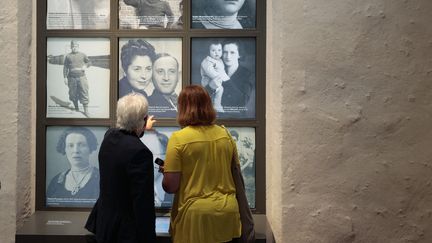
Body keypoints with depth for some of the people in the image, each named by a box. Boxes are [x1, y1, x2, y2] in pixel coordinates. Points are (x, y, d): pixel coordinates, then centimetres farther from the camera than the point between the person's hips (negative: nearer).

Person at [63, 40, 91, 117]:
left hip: (82, 77, 0)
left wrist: (85, 66, -2)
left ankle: (86, 110, -1)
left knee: (84, 93, -6)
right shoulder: (68, 56, 8)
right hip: (72, 78, 1)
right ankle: (76, 107, 28)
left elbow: (88, 62, 20)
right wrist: (65, 77, 2)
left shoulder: (82, 55, 10)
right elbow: (65, 67, 8)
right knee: (73, 94, 7)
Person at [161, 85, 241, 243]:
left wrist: (165, 171, 8)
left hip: (195, 215, -4)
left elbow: (170, 187, -11)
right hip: (227, 212, 4)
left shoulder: (178, 139, -12)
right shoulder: (225, 135, 1)